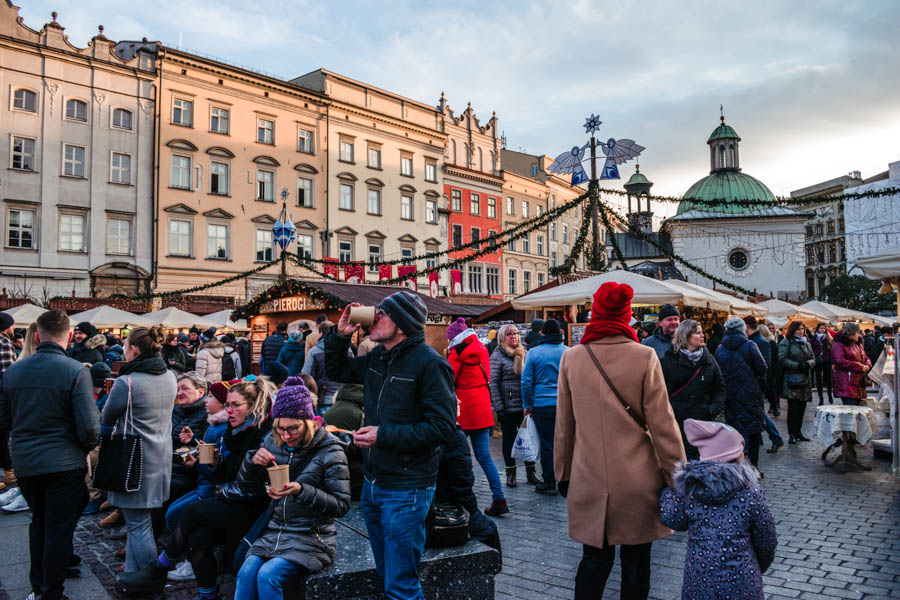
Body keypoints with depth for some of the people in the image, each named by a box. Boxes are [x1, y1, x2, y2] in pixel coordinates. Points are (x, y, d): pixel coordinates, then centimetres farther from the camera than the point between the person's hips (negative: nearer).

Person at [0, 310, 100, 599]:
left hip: (25, 463, 6)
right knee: (59, 529, 7)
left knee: (38, 523, 23)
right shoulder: (76, 371, -17)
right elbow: (89, 425, -19)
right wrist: (86, 449, 0)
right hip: (64, 464, -5)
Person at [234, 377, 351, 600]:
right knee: (246, 572, -21)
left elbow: (342, 505, -13)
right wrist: (253, 461, -12)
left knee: (267, 575, -24)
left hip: (310, 537, -4)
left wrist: (301, 491, -26)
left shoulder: (329, 450, -12)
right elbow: (246, 487, 9)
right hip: (275, 531, 5)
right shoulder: (272, 442, 3)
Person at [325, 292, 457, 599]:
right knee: (385, 574, 23)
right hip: (373, 483, 8)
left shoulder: (429, 363, -18)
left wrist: (384, 435, -22)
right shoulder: (377, 357, 7)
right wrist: (340, 335, 2)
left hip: (406, 490, -8)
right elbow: (335, 371, 20)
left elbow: (443, 425, -21)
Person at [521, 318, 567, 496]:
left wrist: (527, 405, 5)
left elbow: (526, 381, -4)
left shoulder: (533, 352, -3)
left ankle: (549, 483, 13)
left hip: (542, 404, -2)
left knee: (547, 444, 6)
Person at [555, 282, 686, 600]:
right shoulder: (644, 357, -10)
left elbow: (564, 425, 4)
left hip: (589, 480, 2)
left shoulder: (571, 358, -4)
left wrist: (564, 473, 15)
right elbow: (662, 424, -7)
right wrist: (677, 477, 3)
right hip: (636, 482, -2)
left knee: (594, 559, 16)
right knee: (635, 563, 14)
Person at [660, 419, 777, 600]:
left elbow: (673, 520, 8)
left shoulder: (688, 488, -3)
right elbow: (767, 541, 2)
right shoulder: (750, 491, -7)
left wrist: (668, 490, 21)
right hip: (741, 584, -1)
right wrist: (760, 568, 21)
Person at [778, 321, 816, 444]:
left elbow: (813, 358, 15)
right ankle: (792, 434, -2)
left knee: (802, 406, 7)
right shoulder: (786, 343, -2)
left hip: (805, 379, 6)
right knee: (793, 407, -8)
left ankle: (798, 432, 18)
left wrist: (808, 364, -7)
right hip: (792, 380, -6)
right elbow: (782, 359, -10)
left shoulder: (806, 343, 19)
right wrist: (797, 365, -18)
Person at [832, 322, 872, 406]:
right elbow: (840, 362, -19)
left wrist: (867, 365, 1)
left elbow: (866, 358, 26)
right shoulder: (838, 345, -7)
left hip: (859, 383, 9)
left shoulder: (858, 344, 21)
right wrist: (860, 366, -14)